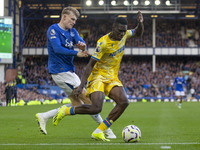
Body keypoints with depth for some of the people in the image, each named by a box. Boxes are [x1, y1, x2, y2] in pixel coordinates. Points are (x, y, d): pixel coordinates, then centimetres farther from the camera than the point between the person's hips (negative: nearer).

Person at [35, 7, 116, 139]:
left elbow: (81, 42, -2)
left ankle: (44, 117, 11)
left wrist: (82, 45, -27)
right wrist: (77, 53, -32)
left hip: (69, 71, 9)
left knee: (78, 105, 9)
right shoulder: (53, 30, -11)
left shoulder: (72, 31, 13)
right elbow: (57, 49, -23)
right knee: (87, 99, -8)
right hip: (61, 71, -9)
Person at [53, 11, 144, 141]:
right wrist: (81, 85, -25)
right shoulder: (103, 43, -21)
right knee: (96, 108, -25)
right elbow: (90, 64, -19)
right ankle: (65, 111, 1)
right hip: (98, 76, -7)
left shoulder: (124, 34, 0)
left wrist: (140, 23, -3)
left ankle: (98, 132, -11)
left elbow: (138, 34, 21)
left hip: (112, 78, 7)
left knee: (124, 102, -19)